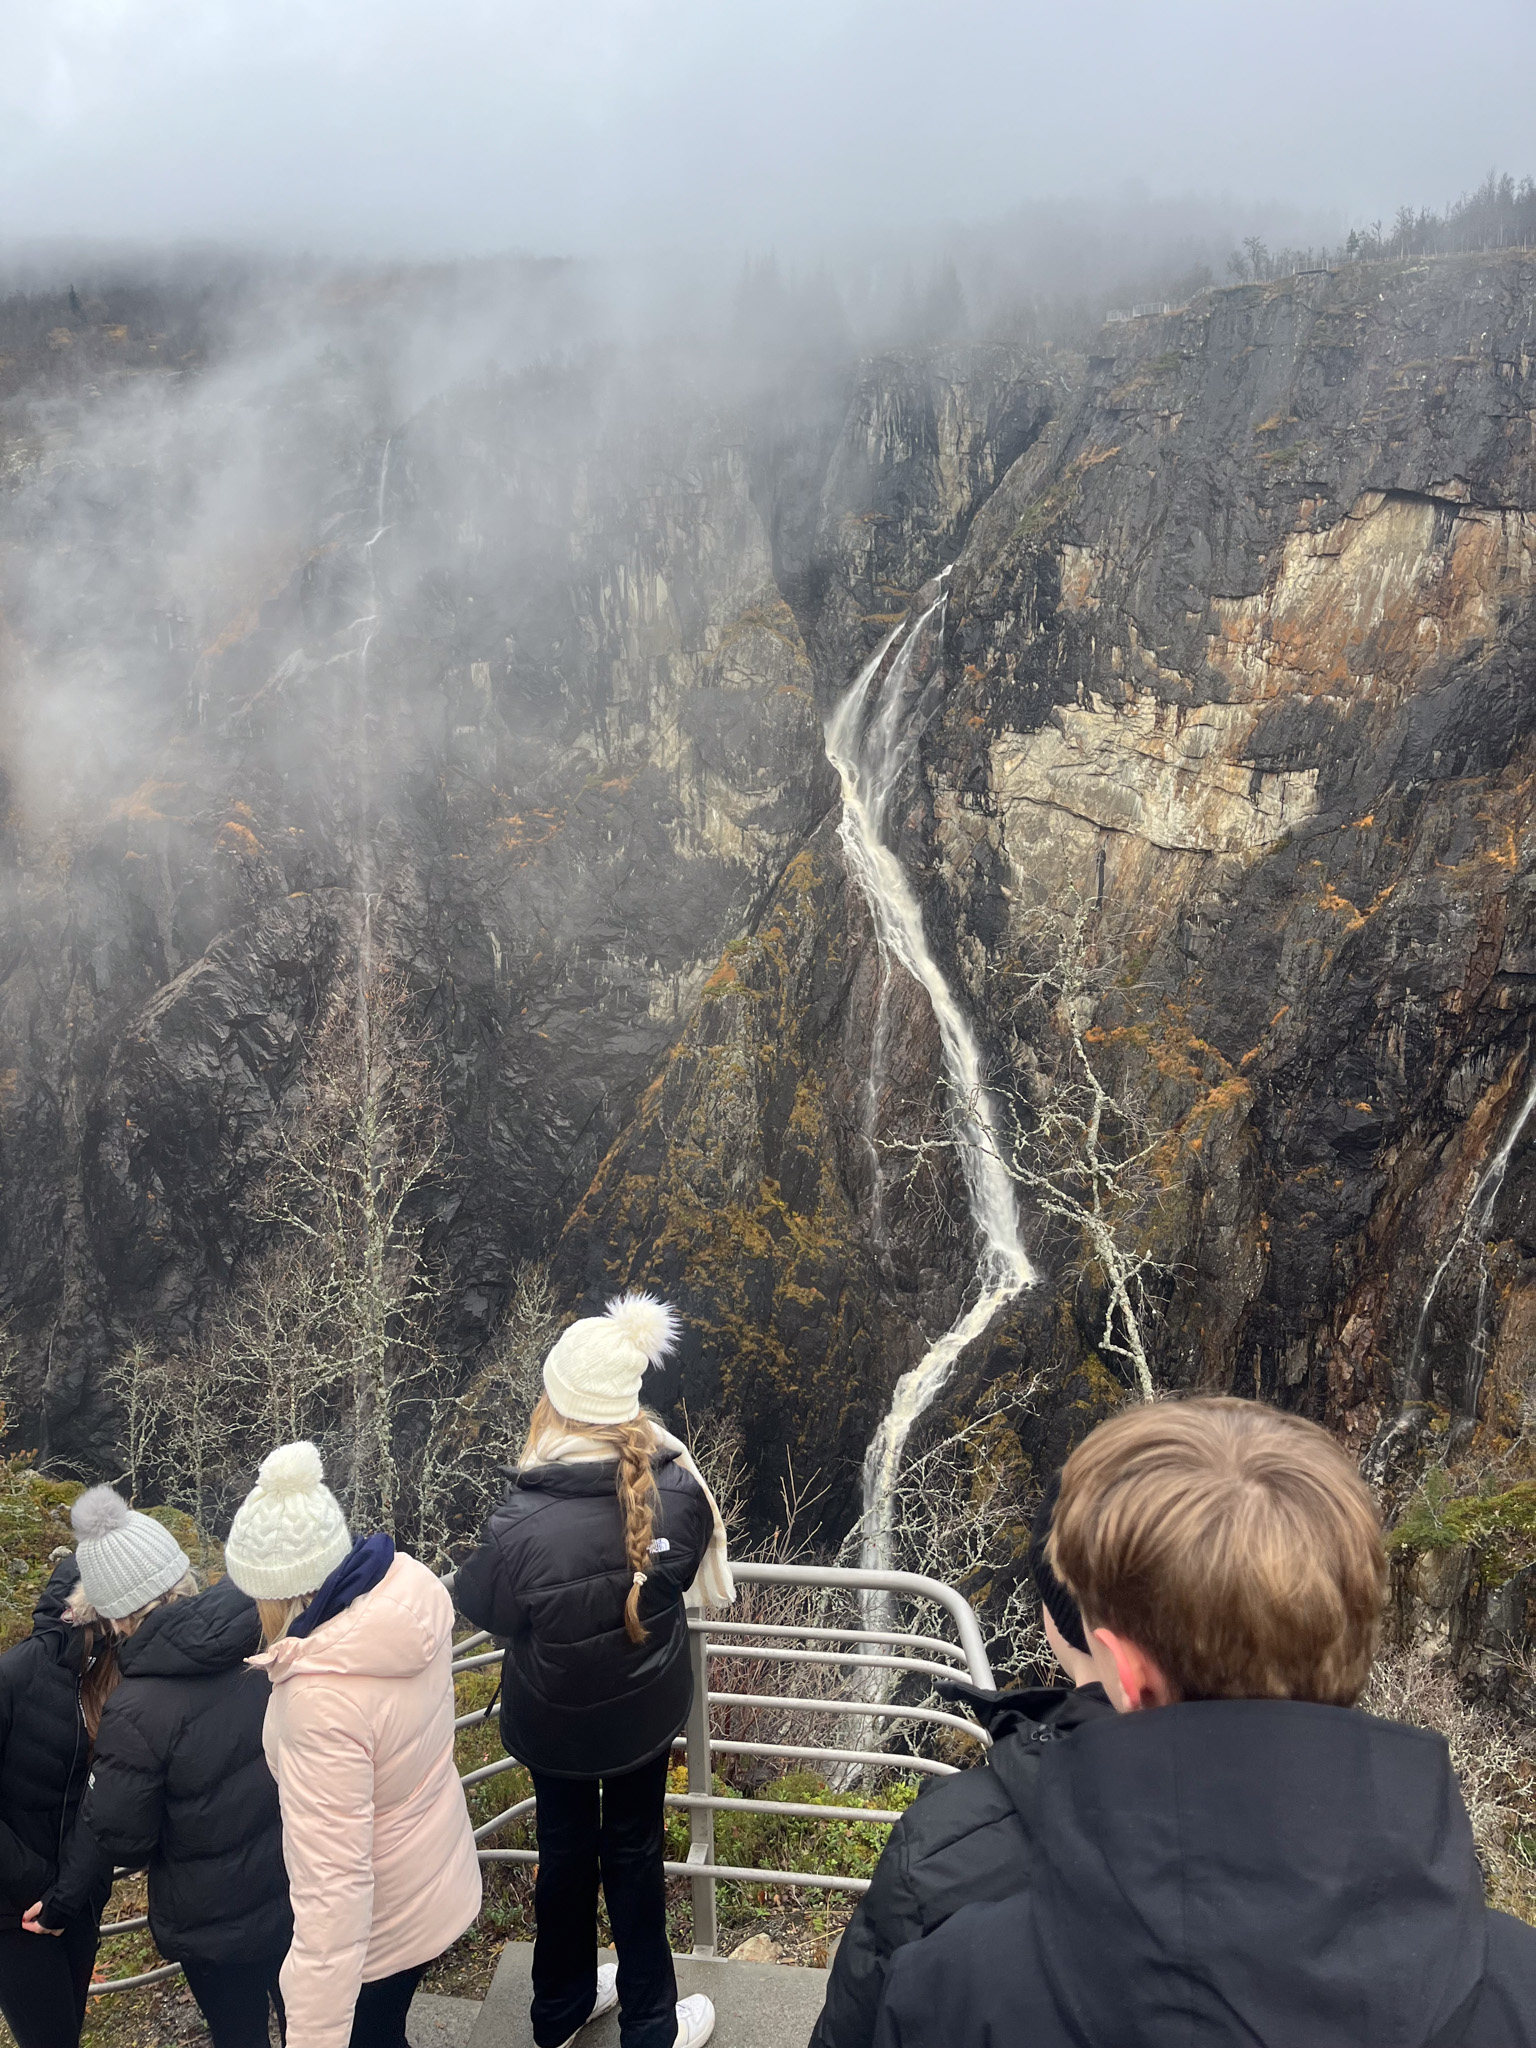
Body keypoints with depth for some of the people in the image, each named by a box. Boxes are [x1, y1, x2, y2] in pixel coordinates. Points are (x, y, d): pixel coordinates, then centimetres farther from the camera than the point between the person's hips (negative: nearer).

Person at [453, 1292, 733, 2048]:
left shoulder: (524, 1525, -35)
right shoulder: (678, 1490, -27)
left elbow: (478, 1604, -13)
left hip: (552, 1719, -1)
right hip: (647, 1709, 1)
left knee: (566, 1850, 24)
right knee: (635, 1851, 24)